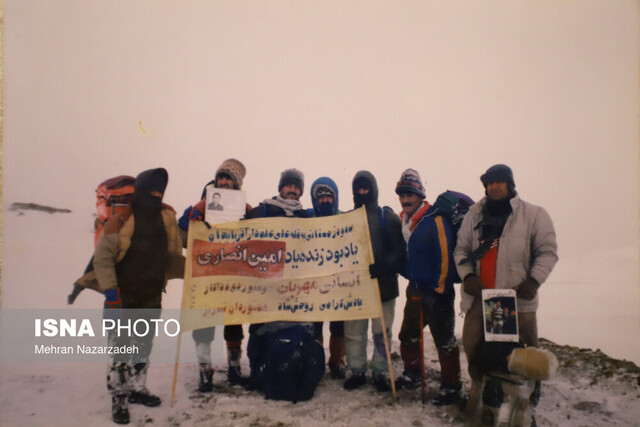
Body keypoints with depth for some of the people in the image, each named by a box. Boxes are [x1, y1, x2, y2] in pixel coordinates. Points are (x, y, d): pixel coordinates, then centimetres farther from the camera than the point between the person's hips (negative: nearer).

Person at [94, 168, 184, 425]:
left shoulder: (167, 218, 4)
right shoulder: (120, 221, -12)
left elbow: (172, 256, 10)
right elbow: (102, 257, -11)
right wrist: (110, 290, -17)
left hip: (152, 295, 5)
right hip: (123, 295, -5)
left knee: (144, 345, 16)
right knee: (122, 347, -3)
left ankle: (136, 388, 34)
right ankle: (119, 398, 12)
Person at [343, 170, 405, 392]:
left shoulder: (387, 216, 3)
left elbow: (399, 249, -4)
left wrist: (385, 266, -20)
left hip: (383, 283, -1)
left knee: (382, 331, 7)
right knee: (353, 331, 6)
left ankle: (380, 372, 21)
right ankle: (357, 371, 21)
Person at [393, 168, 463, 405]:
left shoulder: (435, 219, -15)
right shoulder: (402, 221, 7)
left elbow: (445, 255, -18)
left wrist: (441, 289, -16)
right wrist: (409, 276, 14)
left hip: (437, 291, -7)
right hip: (415, 289, 8)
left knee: (444, 340, 2)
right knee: (408, 335, 16)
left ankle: (451, 386, 16)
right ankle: (412, 373, 37)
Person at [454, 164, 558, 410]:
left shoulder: (534, 215, 1)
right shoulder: (474, 215, 10)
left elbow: (547, 251, 1)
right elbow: (461, 249, 11)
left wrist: (534, 280, -12)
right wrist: (467, 276, -5)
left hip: (518, 297, -3)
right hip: (479, 296, 3)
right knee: (473, 347, 8)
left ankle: (529, 393, 26)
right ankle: (479, 387, 31)